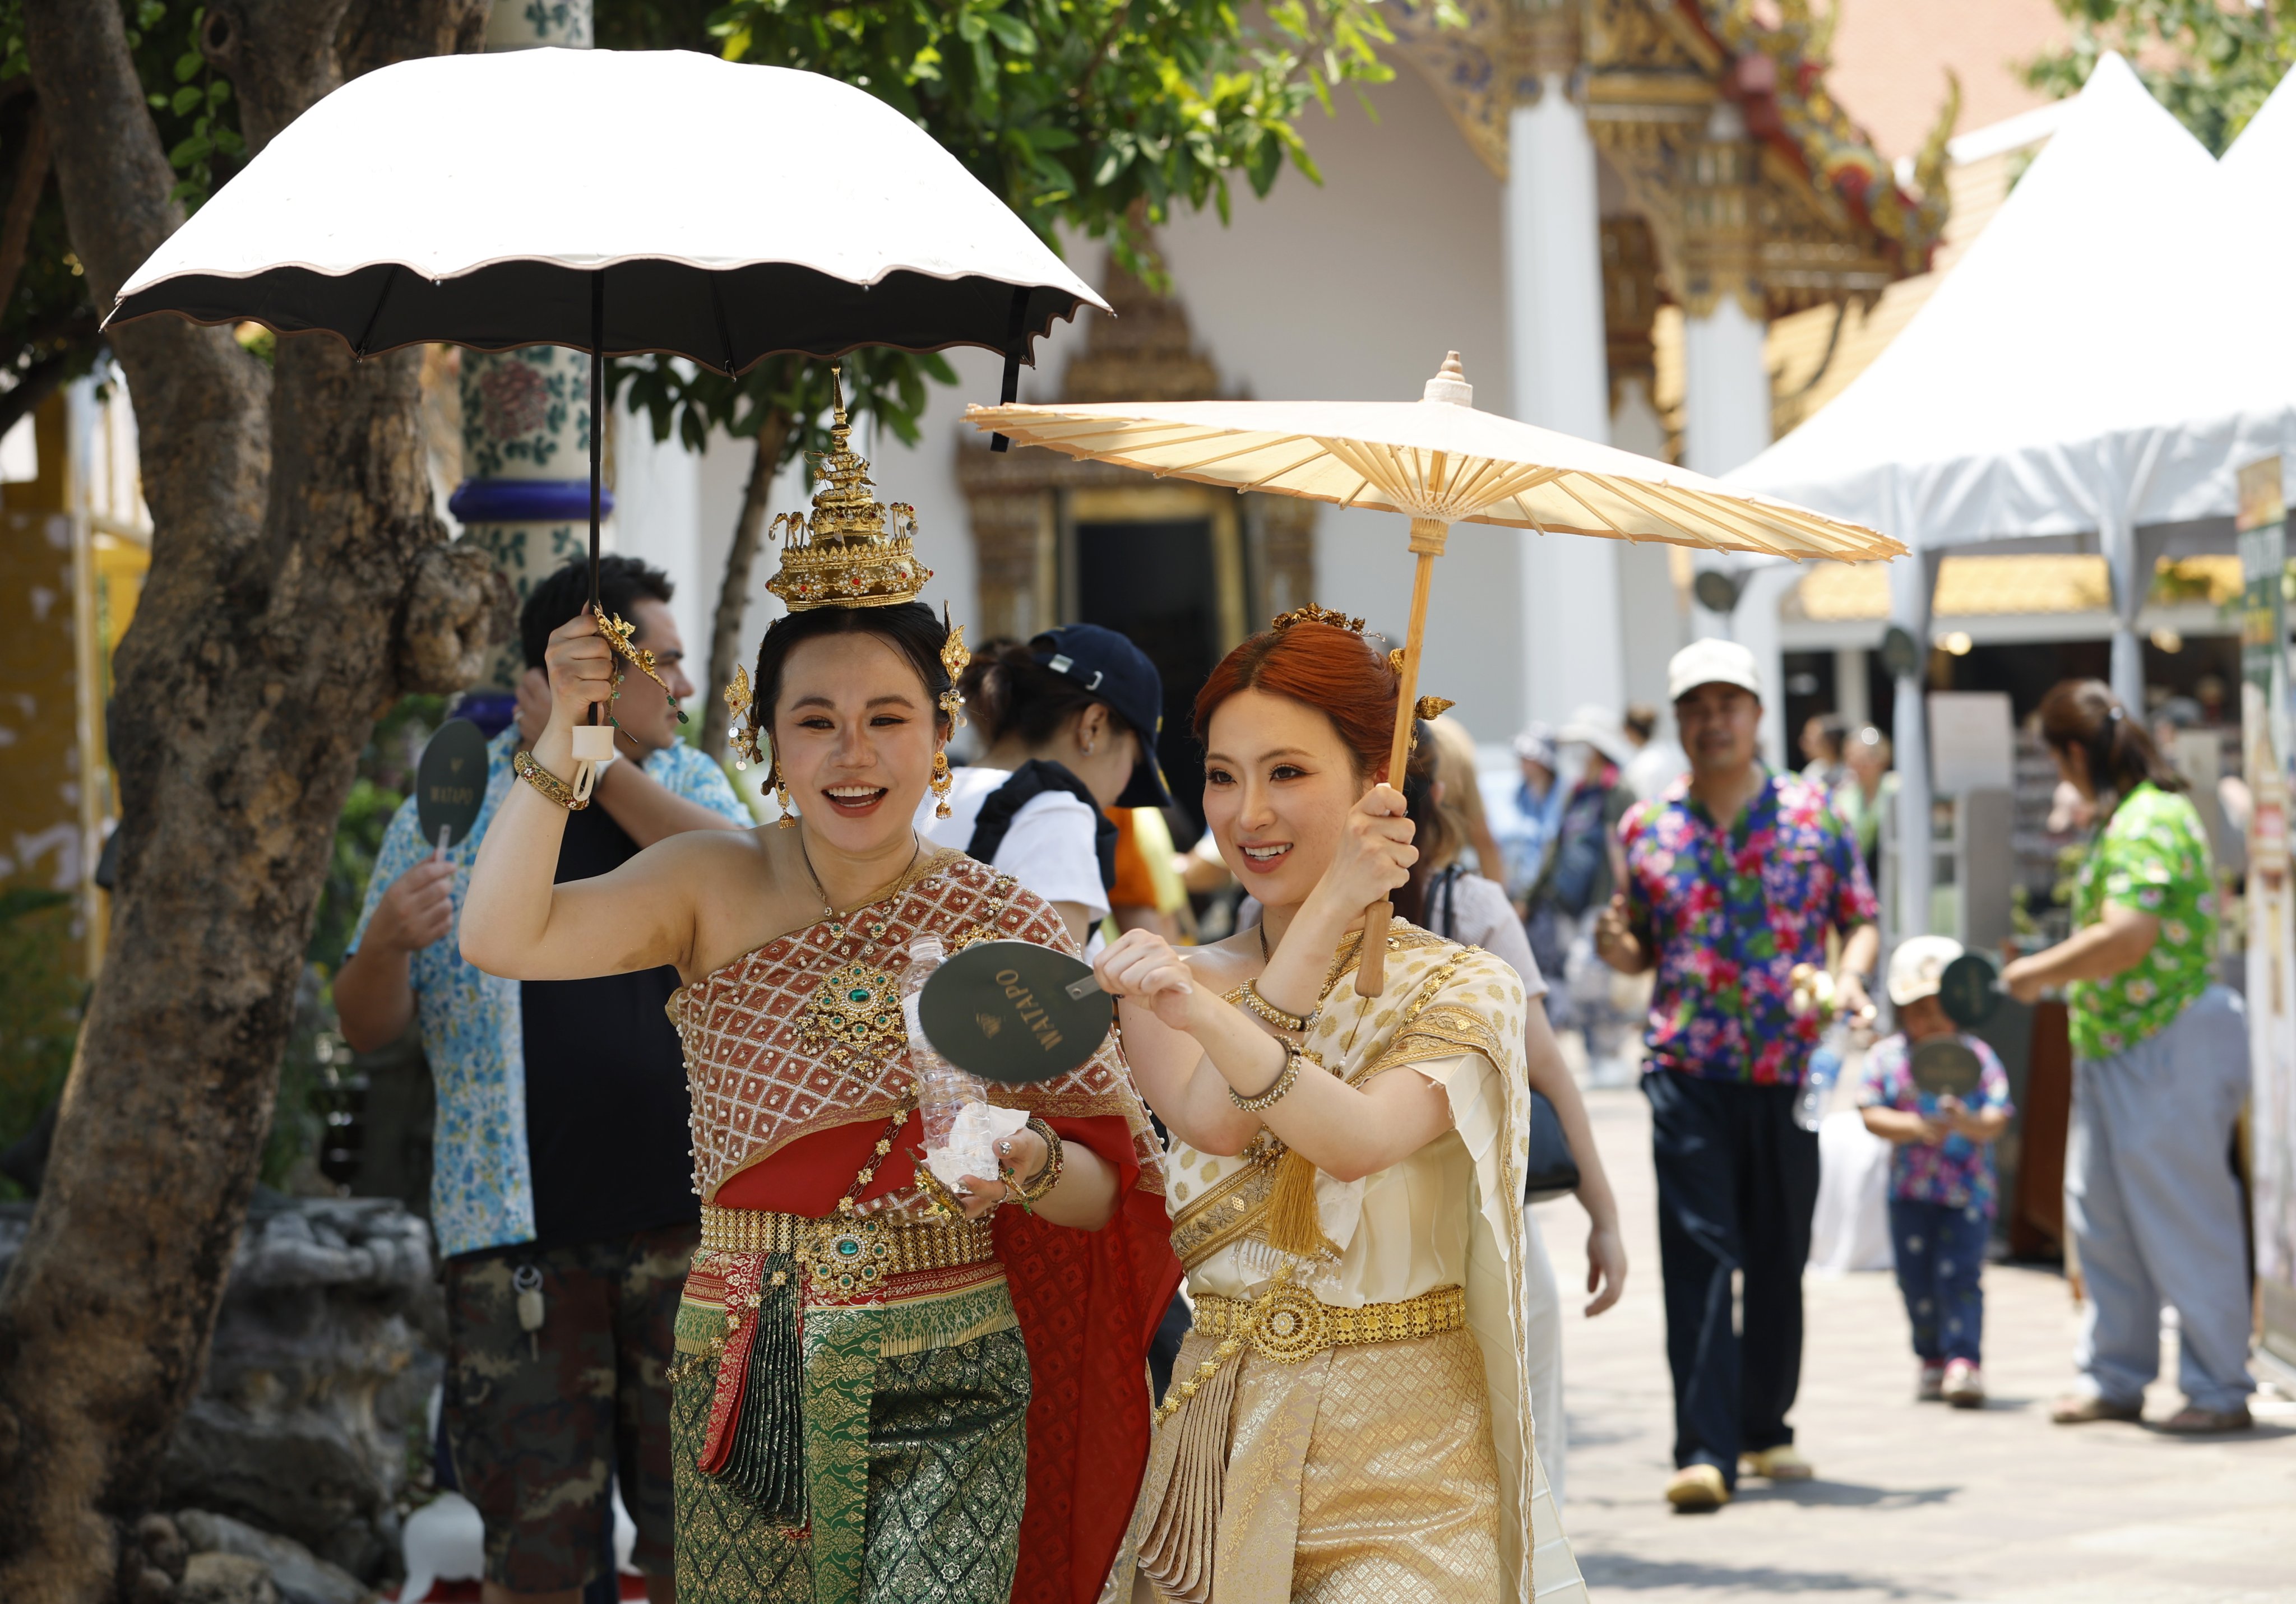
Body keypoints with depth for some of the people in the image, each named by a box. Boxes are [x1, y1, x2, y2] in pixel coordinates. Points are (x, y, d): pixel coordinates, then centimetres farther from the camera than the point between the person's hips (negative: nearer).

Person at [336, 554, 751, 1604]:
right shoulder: (449, 810, 3)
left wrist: (600, 767, -14)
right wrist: (387, 941, -20)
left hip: (687, 1215, 2)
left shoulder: (687, 782, 12)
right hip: (520, 1232, -2)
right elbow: (367, 1028, 3)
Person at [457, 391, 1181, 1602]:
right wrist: (563, 736, -13)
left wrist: (1031, 1167, -21)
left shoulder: (1008, 931, -2)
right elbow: (501, 940, -10)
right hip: (741, 1370, 2)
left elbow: (1107, 1193, 1)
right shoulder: (714, 890, 3)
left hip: (941, 1383, -2)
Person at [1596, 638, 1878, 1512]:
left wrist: (1850, 977, -12)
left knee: (1780, 1259, 11)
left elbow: (1860, 920, 8)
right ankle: (1703, 1450, -13)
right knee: (1699, 1257, -10)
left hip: (1789, 1069, 1)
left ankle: (1766, 1430, 26)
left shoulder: (1813, 814, 5)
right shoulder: (1647, 827, 6)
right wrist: (1619, 949, -8)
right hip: (1688, 1070, -1)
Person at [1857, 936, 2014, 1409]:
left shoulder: (1977, 1057, -2)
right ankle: (1932, 1360, 24)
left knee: (1959, 1276, -12)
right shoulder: (1886, 1056, 1)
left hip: (1967, 1191, -2)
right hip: (1910, 1190, 3)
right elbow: (1871, 1115, -5)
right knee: (1916, 1279, 9)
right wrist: (1915, 1128, -20)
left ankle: (1964, 1361, -12)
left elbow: (1997, 1121, -8)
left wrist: (1969, 1123, -29)